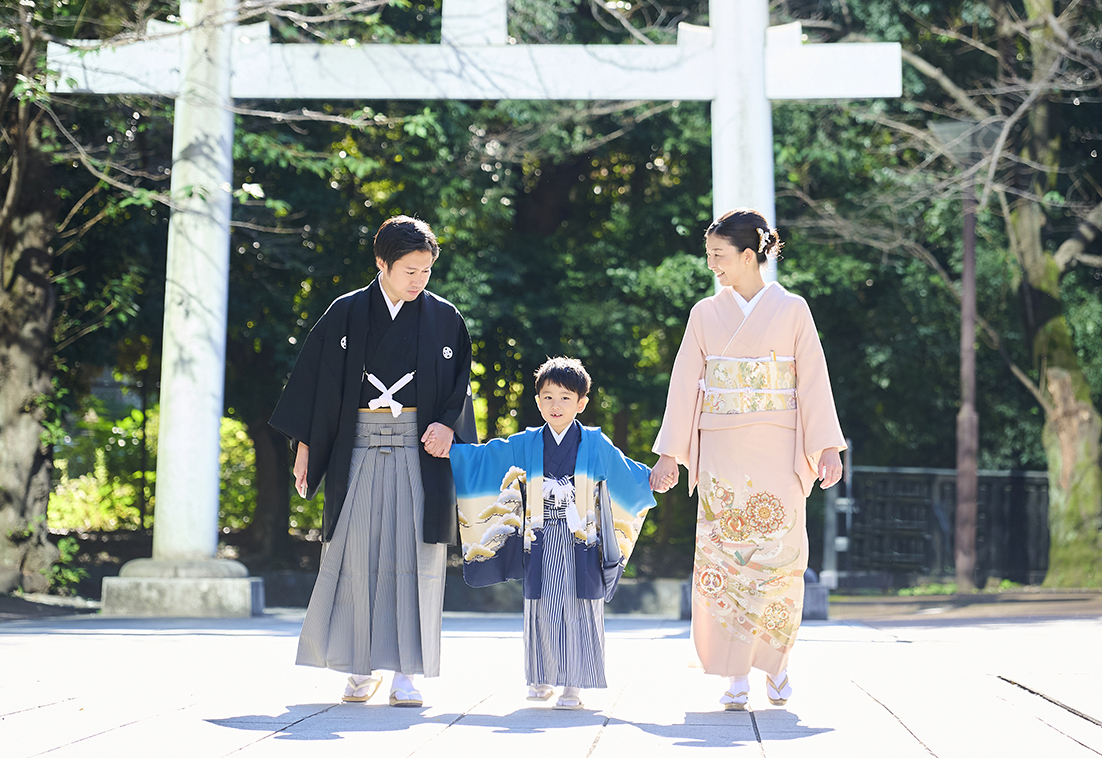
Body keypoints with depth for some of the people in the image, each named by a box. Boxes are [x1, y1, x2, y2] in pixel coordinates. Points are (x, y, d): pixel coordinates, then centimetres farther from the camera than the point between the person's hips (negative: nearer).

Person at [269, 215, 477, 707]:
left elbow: (460, 385, 7)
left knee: (413, 555, -4)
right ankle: (362, 668, 9)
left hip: (419, 450, 0)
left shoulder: (444, 319, 6)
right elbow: (314, 380, 6)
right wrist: (304, 446, 3)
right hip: (358, 448, 0)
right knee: (357, 553, -1)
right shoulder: (346, 314, 4)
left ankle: (406, 671, 1)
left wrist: (448, 426, -11)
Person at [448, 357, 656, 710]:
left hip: (581, 544, -2)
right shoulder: (525, 445, 7)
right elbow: (483, 459, 10)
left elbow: (627, 475, 10)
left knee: (577, 611, -4)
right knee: (542, 610, 3)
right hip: (540, 543, 2)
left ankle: (573, 685, 0)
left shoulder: (595, 444, 4)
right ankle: (543, 678, 18)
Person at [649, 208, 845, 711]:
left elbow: (813, 381, 2)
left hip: (778, 449, -1)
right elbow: (685, 385, 9)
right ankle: (736, 675, 1)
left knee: (779, 553, -5)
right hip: (721, 451, 1)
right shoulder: (706, 314, 8)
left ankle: (776, 665, 11)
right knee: (725, 557, -4)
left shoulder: (791, 310, 3)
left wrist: (828, 448, -5)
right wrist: (669, 453, 5)